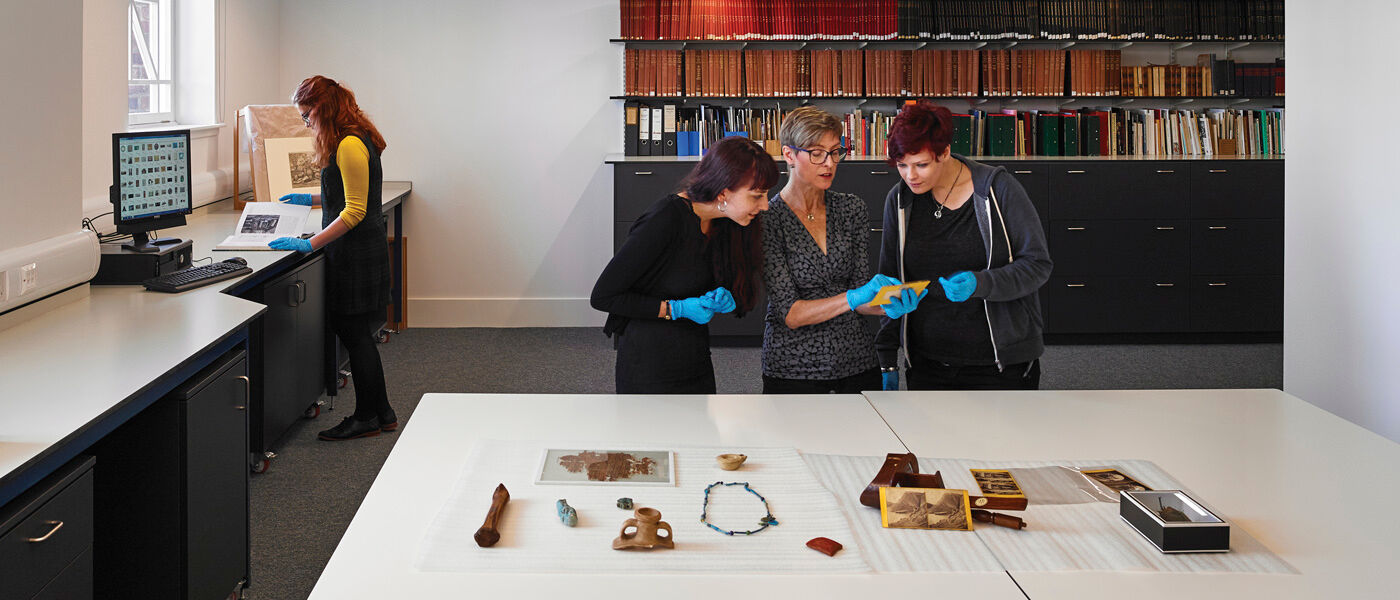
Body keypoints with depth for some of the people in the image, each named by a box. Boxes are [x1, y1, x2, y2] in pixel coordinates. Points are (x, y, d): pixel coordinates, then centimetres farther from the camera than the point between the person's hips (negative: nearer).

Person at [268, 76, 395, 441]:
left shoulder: (350, 146, -19)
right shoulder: (352, 140, 12)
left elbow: (354, 211, -21)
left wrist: (311, 243, -21)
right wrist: (312, 200, 28)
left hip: (357, 255, -10)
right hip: (355, 252, 10)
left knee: (354, 332, 0)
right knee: (355, 332, 14)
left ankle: (368, 417, 11)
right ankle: (381, 413, 21)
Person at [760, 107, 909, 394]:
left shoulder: (851, 208, 3)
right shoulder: (768, 219, -11)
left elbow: (860, 293, 1)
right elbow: (789, 313, -17)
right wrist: (854, 298, -28)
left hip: (859, 362, 4)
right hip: (794, 368, -4)